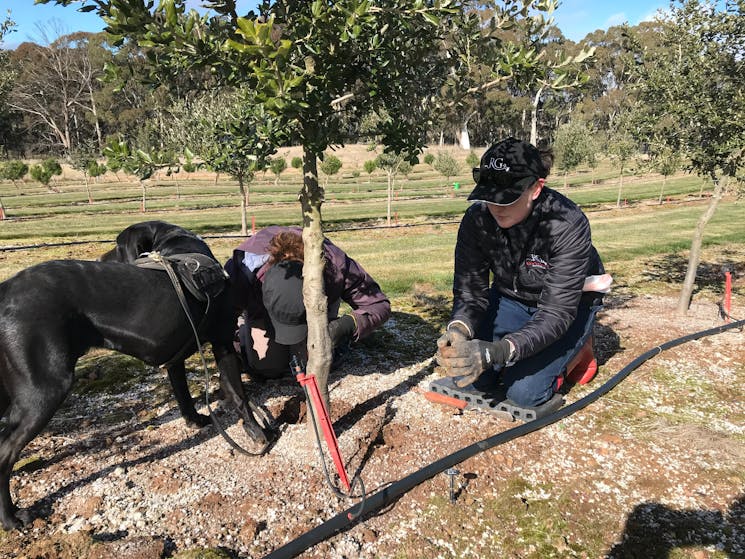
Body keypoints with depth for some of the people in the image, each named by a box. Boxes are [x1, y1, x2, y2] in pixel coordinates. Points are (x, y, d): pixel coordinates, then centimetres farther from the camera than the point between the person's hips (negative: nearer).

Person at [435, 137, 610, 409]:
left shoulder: (567, 224, -34)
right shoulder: (477, 219, -22)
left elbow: (557, 313, -35)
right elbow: (469, 290, -17)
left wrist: (497, 351, -51)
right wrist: (458, 330, -41)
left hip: (569, 304, -3)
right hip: (510, 298, 4)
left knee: (523, 392, -18)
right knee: (468, 379, -10)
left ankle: (577, 348, 11)